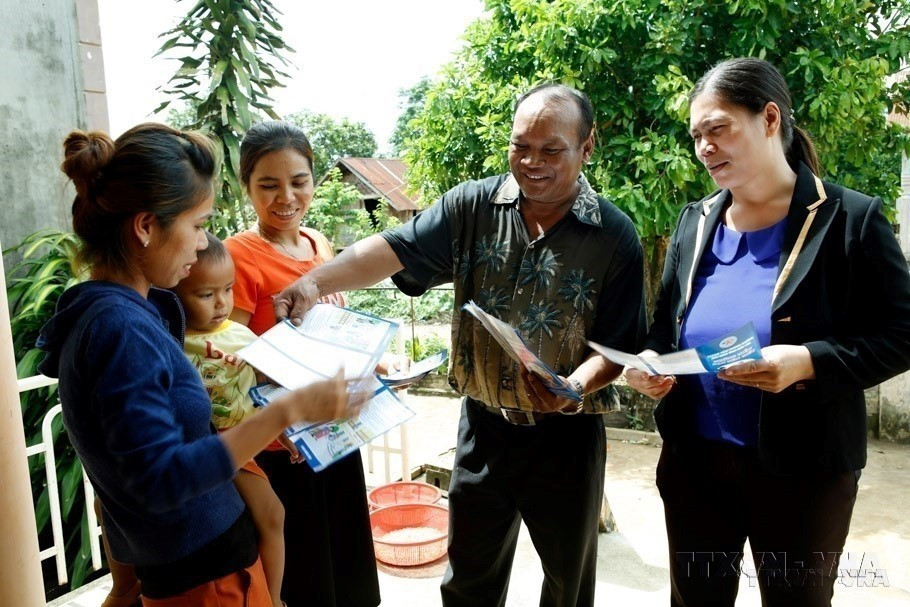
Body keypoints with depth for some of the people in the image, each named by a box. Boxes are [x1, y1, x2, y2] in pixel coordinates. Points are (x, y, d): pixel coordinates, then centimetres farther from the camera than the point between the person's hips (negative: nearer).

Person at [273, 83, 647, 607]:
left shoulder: (615, 235, -10)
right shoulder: (472, 206, -6)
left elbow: (617, 343, -9)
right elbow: (393, 249, -18)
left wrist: (577, 385, -28)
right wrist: (314, 283, -33)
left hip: (567, 432, -1)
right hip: (484, 425, 2)